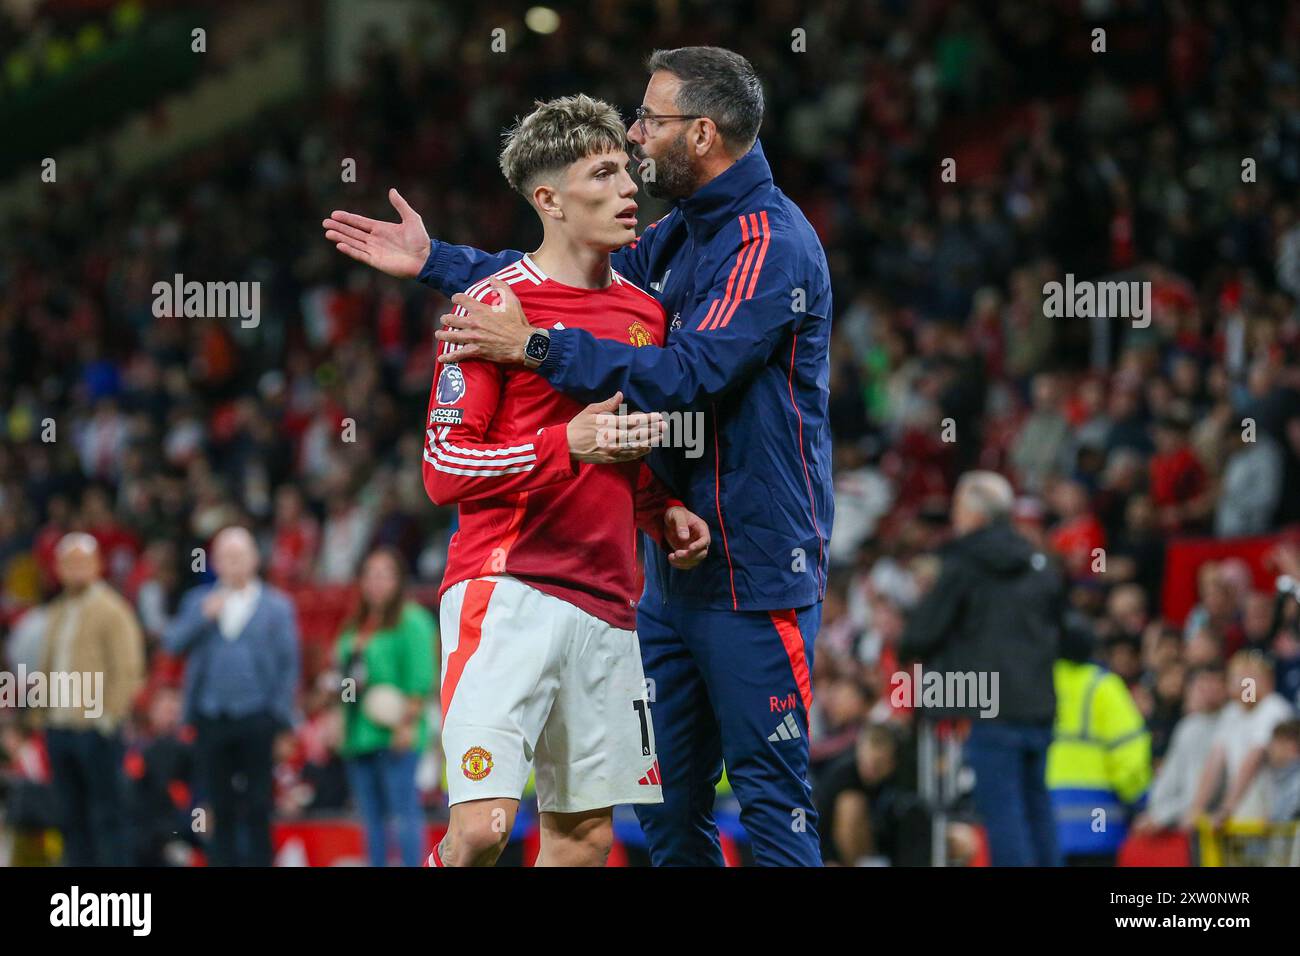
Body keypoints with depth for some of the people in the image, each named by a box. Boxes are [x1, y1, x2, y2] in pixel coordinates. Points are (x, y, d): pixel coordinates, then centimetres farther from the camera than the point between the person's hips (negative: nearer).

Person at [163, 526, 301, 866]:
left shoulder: (277, 606, 5)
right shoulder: (198, 602, 12)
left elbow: (289, 665, 3)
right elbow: (172, 644, 1)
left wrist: (281, 719, -4)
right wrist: (204, 617, -12)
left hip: (256, 720, -2)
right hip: (211, 719, 2)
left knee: (257, 809, -3)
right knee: (221, 809, 4)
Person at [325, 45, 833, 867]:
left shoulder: (770, 243, -15)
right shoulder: (683, 235, 16)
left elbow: (688, 375, -24)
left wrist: (537, 347, -21)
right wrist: (434, 263, 21)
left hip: (755, 574, -10)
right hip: (676, 564, 10)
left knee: (771, 795, -9)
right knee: (669, 800, 11)